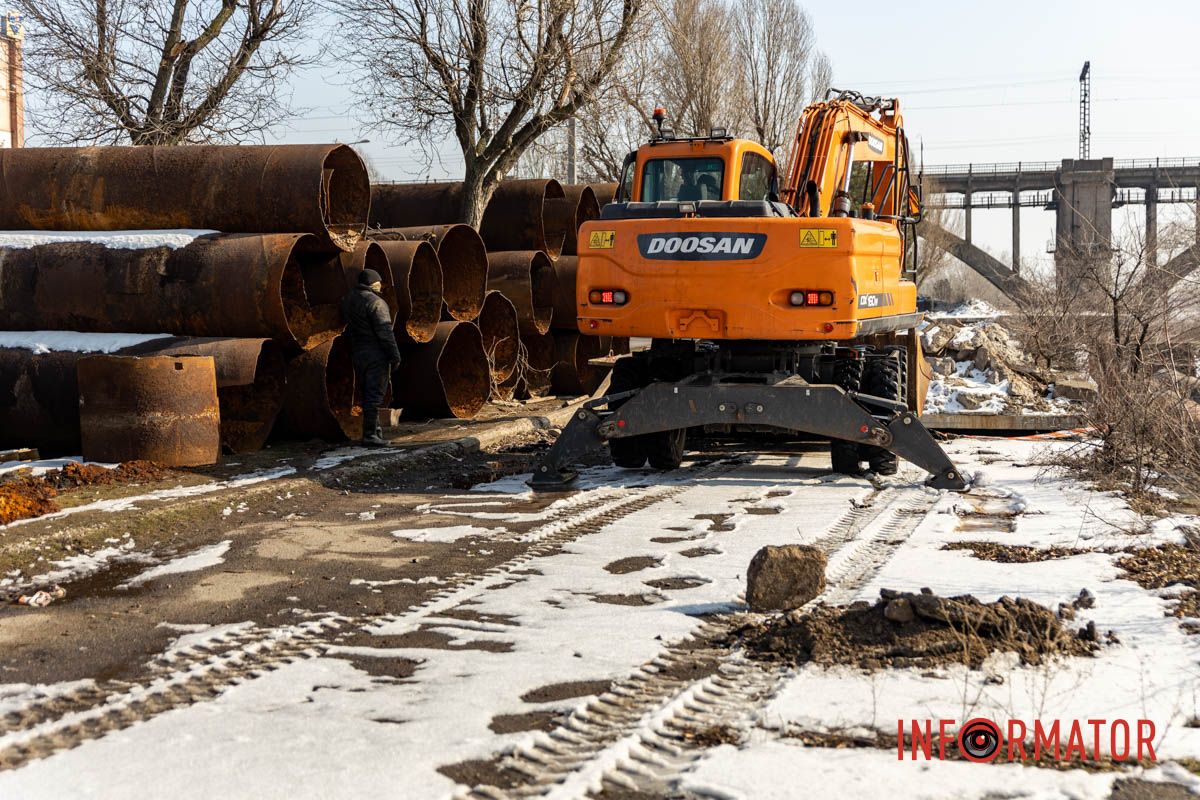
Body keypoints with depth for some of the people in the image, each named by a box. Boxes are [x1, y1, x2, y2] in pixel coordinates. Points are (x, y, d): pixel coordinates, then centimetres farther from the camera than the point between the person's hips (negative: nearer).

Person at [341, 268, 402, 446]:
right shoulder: (375, 302, -14)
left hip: (357, 353, 8)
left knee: (368, 393, 15)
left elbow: (348, 327, 12)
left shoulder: (347, 300, 10)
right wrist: (395, 355, -12)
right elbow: (385, 331, -16)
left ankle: (375, 431, 20)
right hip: (375, 355, -8)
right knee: (375, 394, -5)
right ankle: (370, 435, -7)